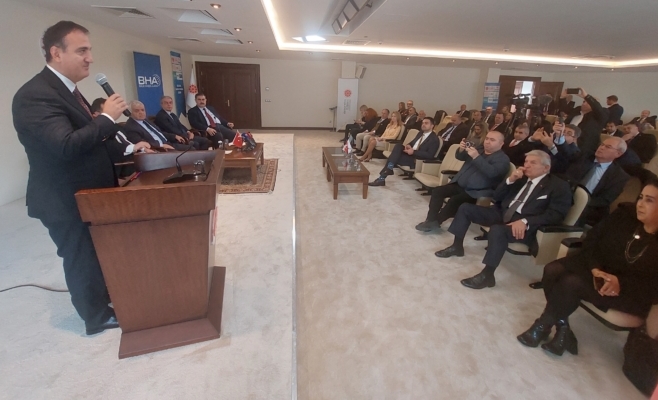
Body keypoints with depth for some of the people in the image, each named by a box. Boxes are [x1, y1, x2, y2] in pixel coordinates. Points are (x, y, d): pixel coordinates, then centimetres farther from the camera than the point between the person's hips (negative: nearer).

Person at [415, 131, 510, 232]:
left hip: (476, 192, -7)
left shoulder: (502, 159, -5)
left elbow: (491, 173, -25)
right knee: (437, 191, -8)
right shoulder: (479, 149, 16)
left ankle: (436, 221, -15)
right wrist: (461, 150, -12)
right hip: (460, 185, 7)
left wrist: (477, 157, -30)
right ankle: (431, 219, -14)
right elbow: (459, 157, 12)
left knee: (455, 200, -30)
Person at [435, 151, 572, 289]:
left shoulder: (558, 186, 0)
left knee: (497, 230, -38)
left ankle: (487, 275, -25)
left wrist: (525, 221, -26)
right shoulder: (521, 178, 19)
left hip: (526, 225, -7)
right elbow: (496, 198, 15)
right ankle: (457, 246, 8)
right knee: (465, 208, -2)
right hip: (502, 213, 7)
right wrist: (510, 180, -2)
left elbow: (556, 214, -12)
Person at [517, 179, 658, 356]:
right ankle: (563, 330, -12)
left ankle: (542, 326, -8)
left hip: (631, 292, -5)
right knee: (552, 270, -23)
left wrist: (620, 282, -26)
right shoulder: (624, 215, -1)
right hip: (599, 268, 5)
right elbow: (592, 239, 1)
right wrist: (595, 268, -13)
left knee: (571, 282, -30)